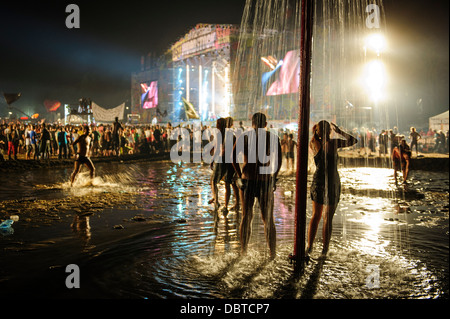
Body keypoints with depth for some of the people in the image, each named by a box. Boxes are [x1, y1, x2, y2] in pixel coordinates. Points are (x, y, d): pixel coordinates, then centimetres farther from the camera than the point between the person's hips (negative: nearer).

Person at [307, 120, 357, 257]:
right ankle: (324, 250, 11)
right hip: (332, 183, -4)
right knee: (328, 218, 6)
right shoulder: (333, 143, -13)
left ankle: (309, 246, 13)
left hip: (318, 181, 4)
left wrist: (314, 132, 13)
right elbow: (353, 140, -4)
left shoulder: (313, 143, -2)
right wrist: (338, 130, 0)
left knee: (316, 215, 17)